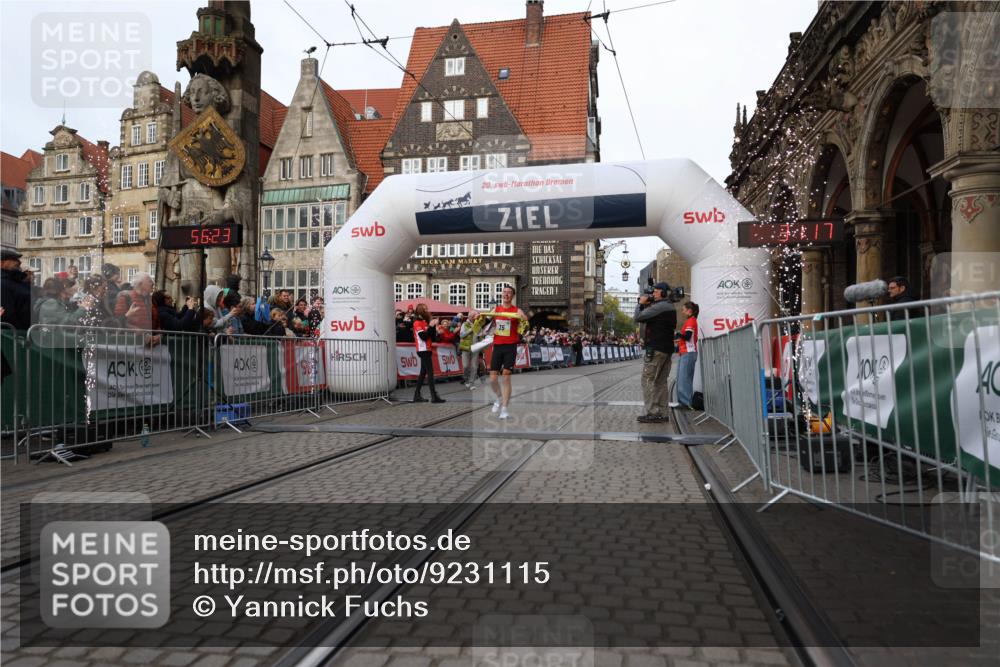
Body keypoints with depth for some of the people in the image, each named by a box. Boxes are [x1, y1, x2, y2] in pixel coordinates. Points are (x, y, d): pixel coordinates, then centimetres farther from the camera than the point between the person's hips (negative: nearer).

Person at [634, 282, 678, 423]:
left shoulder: (660, 306, -14)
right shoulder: (670, 307, 18)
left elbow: (638, 317, -15)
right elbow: (646, 319, 22)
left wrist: (641, 303, 0)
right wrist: (646, 305, 10)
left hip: (656, 349, -10)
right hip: (667, 348, 10)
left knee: (648, 380, -7)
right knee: (661, 381, 11)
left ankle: (652, 413, -10)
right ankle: (662, 413, 11)